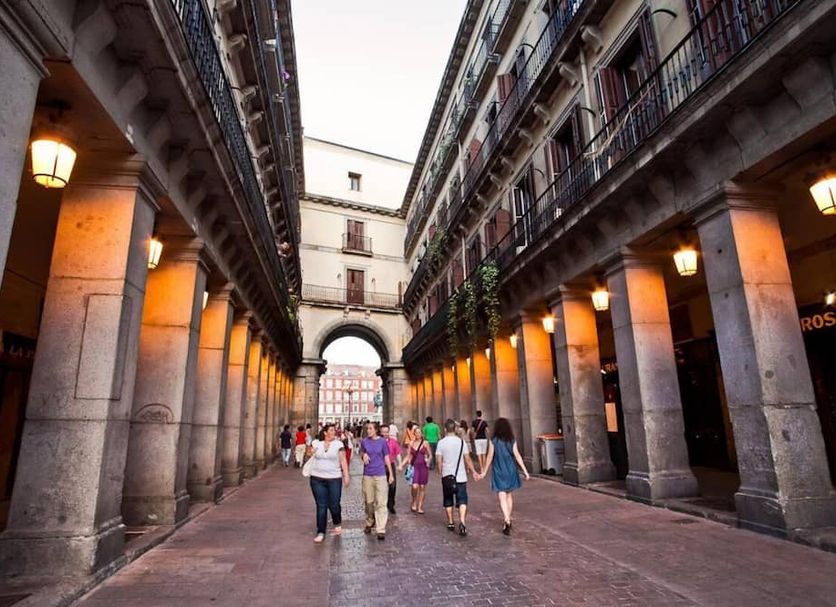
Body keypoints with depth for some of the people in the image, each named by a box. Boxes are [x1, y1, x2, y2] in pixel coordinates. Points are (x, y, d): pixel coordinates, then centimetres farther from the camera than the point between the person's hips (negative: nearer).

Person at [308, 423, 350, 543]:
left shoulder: (338, 444, -1)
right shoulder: (317, 443, 4)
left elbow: (343, 460, -1)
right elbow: (311, 456, 18)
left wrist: (346, 475, -5)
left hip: (334, 479, -1)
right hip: (317, 479, 1)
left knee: (334, 505, 4)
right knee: (321, 506, 3)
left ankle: (337, 524, 34)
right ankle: (320, 533, 13)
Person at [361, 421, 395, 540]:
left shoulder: (382, 441, -3)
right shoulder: (364, 441, 0)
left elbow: (386, 458, 2)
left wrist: (391, 474, 3)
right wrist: (364, 456, -9)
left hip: (380, 475, -2)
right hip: (367, 475, 2)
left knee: (381, 503, -4)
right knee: (369, 501, 13)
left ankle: (381, 530, -2)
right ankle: (369, 523, 35)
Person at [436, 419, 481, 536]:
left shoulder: (441, 443, -5)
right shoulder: (461, 442, -4)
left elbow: (439, 461, -6)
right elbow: (467, 459, -1)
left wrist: (441, 473, 7)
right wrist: (474, 472, 9)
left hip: (447, 476, 1)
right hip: (460, 476, -1)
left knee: (448, 500, 16)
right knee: (462, 500, 0)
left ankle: (450, 523, 24)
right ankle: (462, 522, -18)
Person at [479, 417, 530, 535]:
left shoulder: (493, 441, -8)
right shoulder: (512, 440, -2)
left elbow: (490, 457, -5)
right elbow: (517, 456, -5)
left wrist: (484, 471, 6)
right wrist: (525, 471, 0)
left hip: (499, 472, -3)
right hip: (511, 470, 3)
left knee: (502, 498, -3)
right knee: (509, 496, 19)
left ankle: (507, 521, -18)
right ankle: (508, 520, 29)